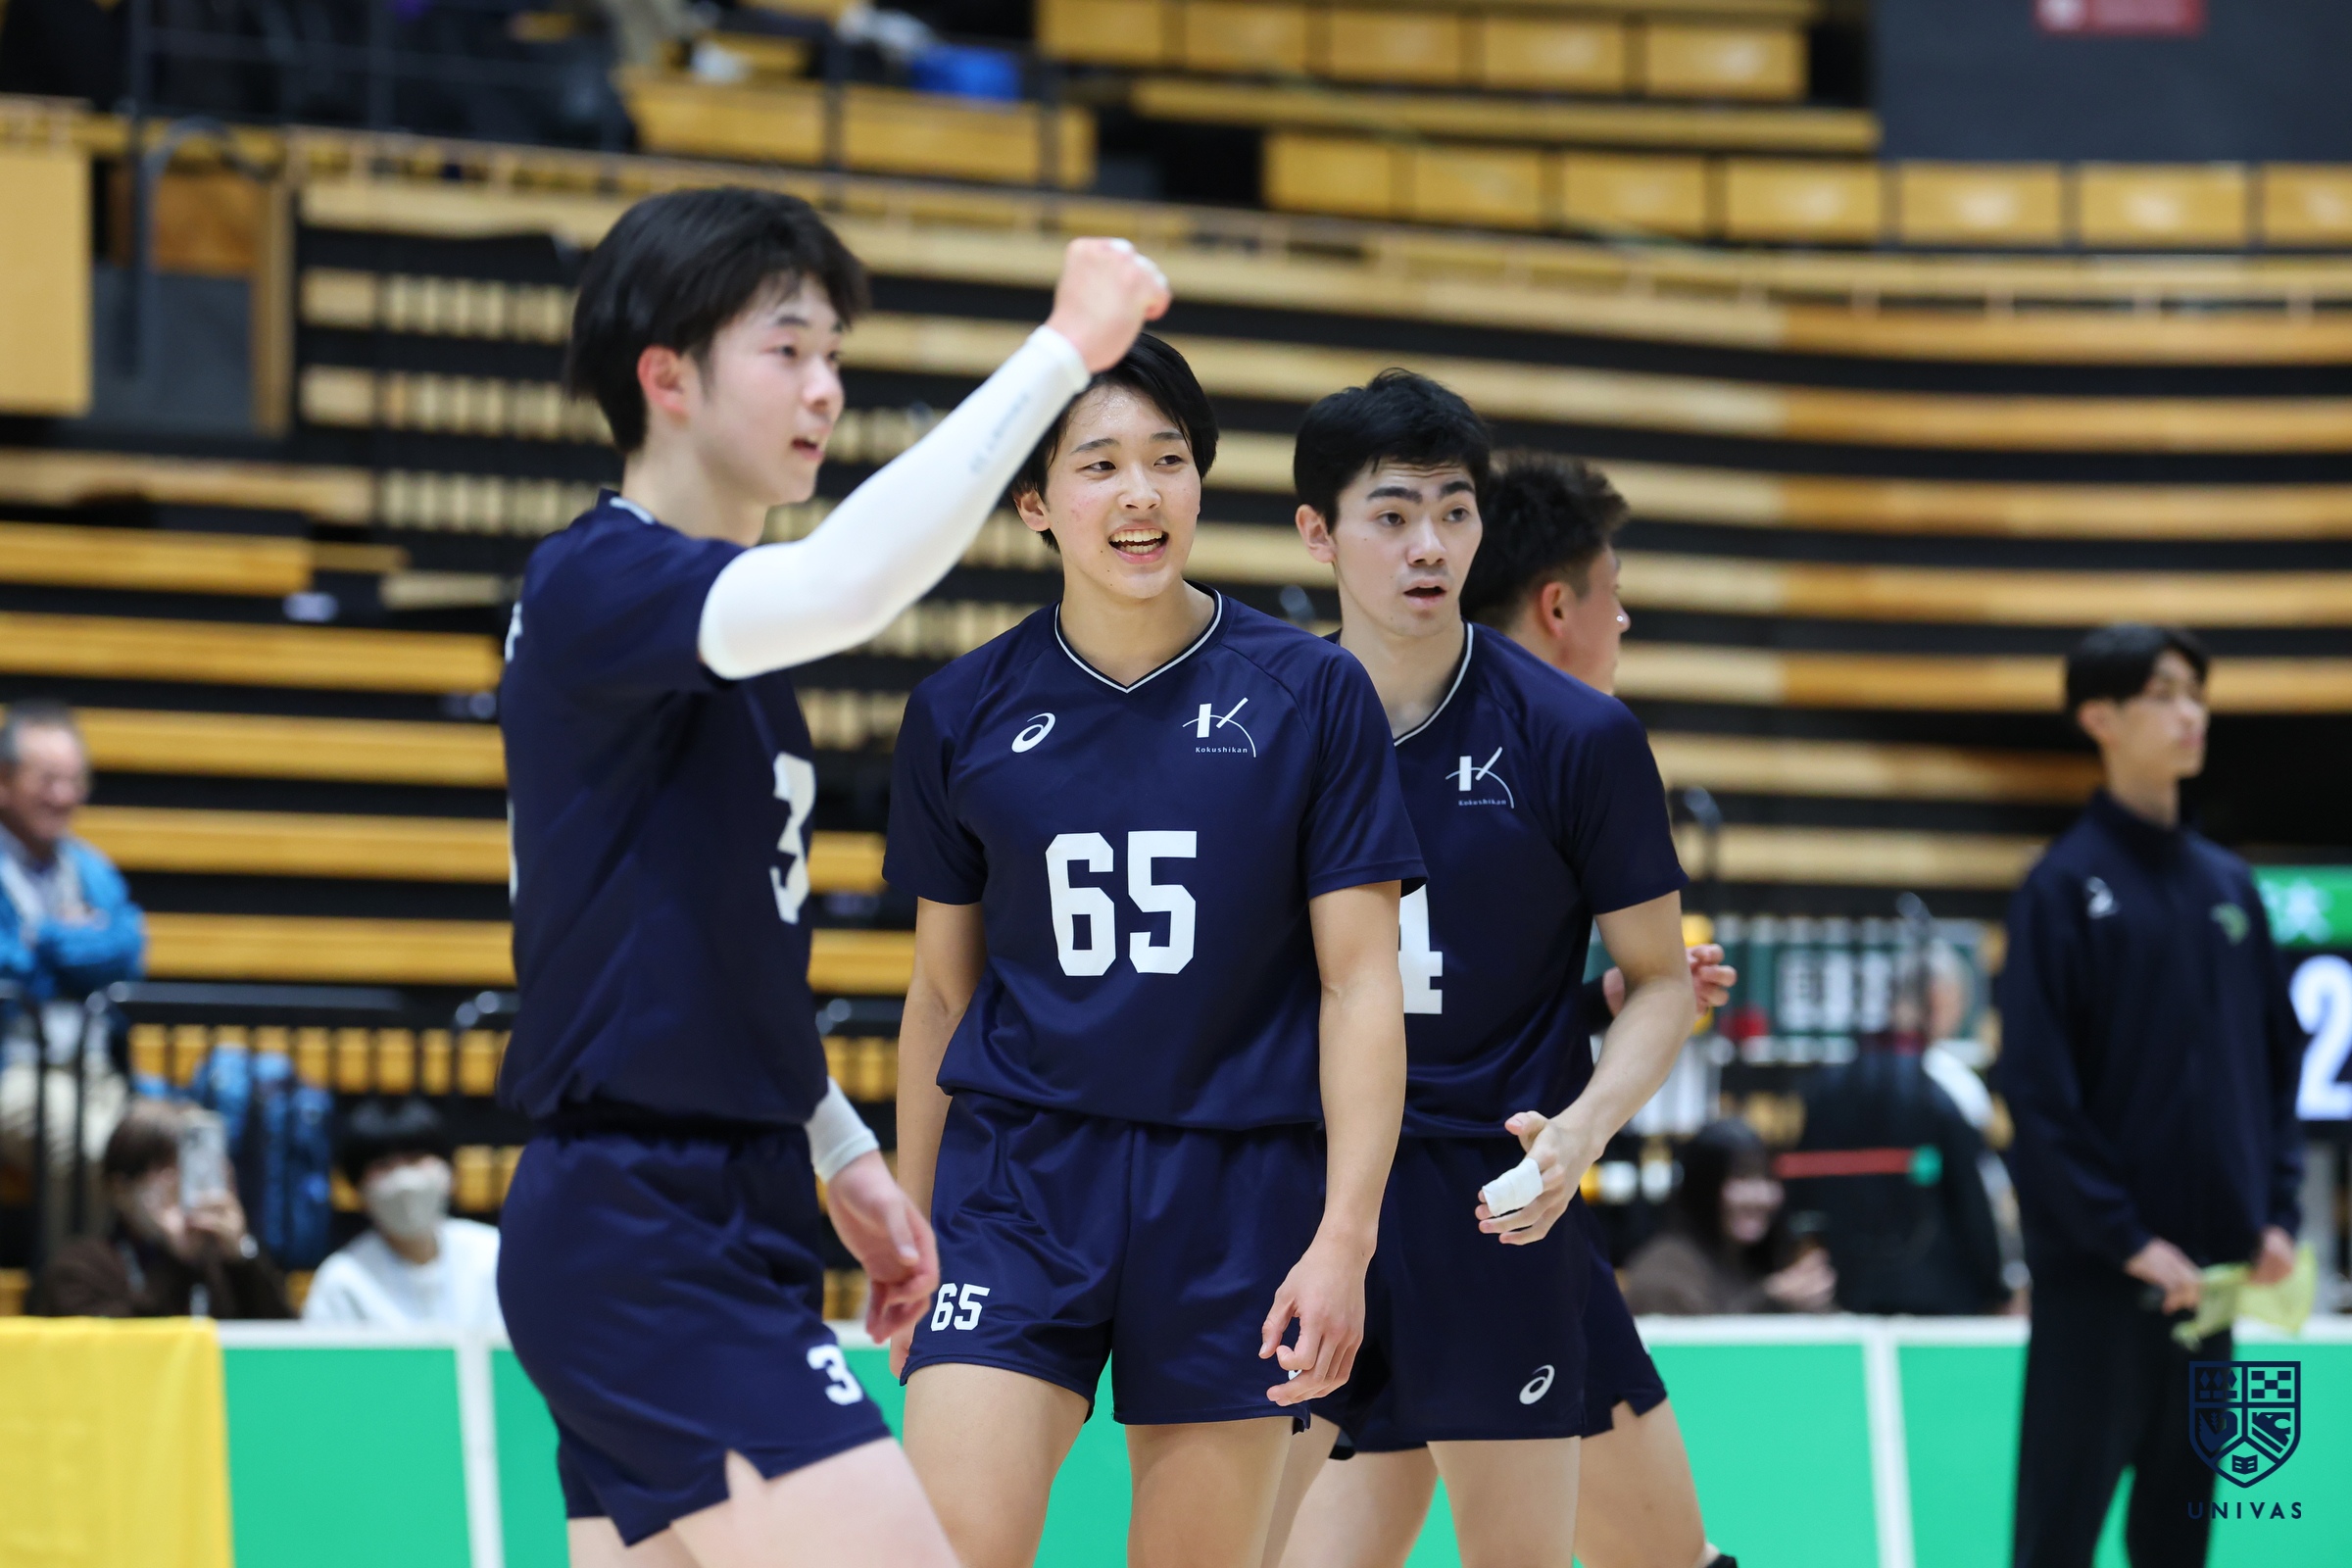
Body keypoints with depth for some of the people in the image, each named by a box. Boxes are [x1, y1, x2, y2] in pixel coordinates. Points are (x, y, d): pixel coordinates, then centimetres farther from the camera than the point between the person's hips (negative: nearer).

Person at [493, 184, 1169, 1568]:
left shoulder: (727, 622, 17)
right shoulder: (594, 583, -13)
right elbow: (837, 588, -33)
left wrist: (841, 1154, 25)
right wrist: (1061, 352, -28)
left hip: (722, 1222, 10)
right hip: (644, 1232, -10)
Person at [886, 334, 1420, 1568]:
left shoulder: (1311, 695, -1)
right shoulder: (962, 714, 4)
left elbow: (1361, 981, -2)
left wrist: (1344, 1237, -10)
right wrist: (910, 1235, 15)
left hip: (1238, 1190, 0)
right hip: (1018, 1176, 1)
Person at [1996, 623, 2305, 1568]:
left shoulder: (2227, 884, 11)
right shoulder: (2067, 886, -7)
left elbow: (2278, 1057, 16)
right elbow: (2038, 1087, -11)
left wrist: (2278, 1210, 4)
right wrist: (2125, 1237, -15)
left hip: (2210, 1262, 6)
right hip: (2095, 1267, -6)